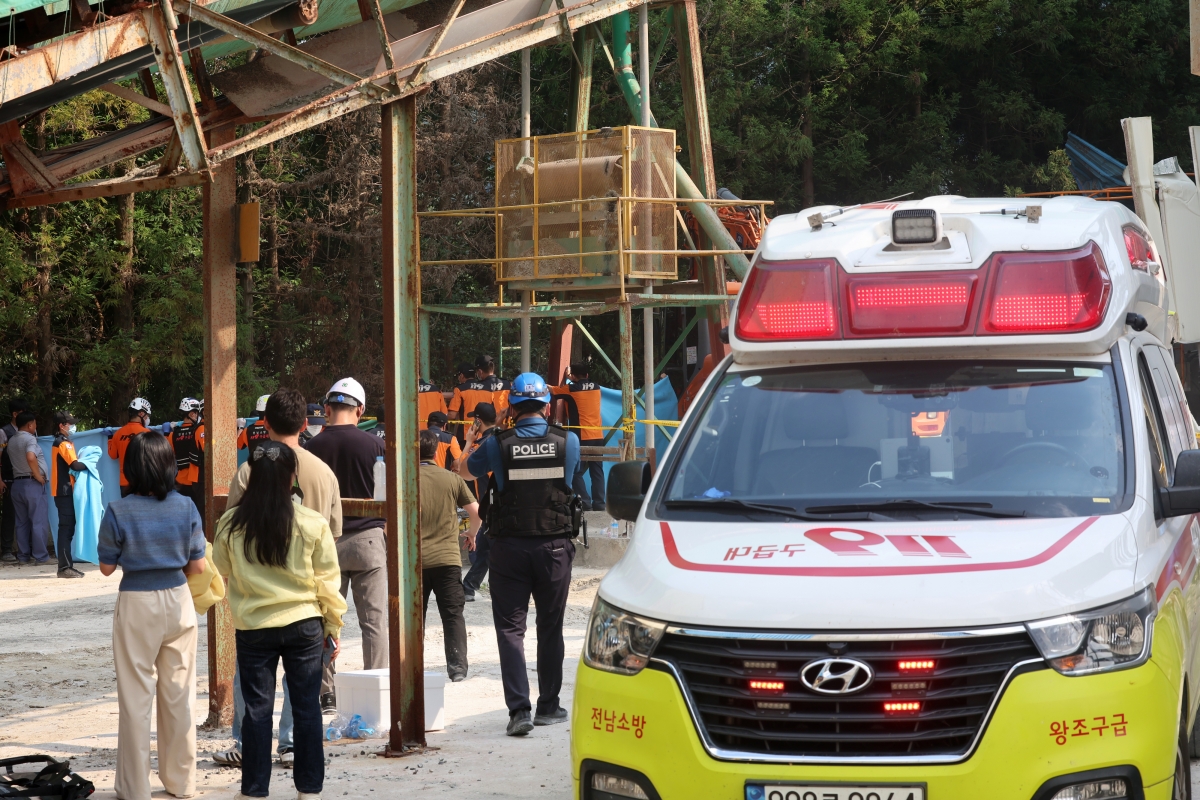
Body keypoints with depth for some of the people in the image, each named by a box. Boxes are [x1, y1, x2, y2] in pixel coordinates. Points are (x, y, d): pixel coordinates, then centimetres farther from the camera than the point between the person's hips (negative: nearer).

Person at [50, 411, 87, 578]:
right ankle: (65, 567, -11)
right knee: (66, 528, -10)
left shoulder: (60, 442, 19)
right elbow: (75, 465, -20)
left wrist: (82, 461, -1)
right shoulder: (63, 443, -12)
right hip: (65, 491, -10)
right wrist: (88, 464, -4)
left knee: (67, 528, 11)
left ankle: (66, 566, 14)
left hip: (64, 491, 10)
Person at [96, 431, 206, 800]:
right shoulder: (185, 507, -6)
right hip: (178, 600, 3)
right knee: (179, 694, 13)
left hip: (136, 605, -3)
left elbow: (107, 566, -4)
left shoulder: (119, 511, -13)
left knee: (136, 696, 5)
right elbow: (198, 566, -1)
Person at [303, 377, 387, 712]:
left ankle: (325, 693, 9)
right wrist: (392, 541, 13)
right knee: (374, 621, 3)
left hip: (326, 541, 1)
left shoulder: (313, 448, -3)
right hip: (368, 538, -1)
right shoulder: (374, 445, -5)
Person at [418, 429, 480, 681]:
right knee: (453, 615, 4)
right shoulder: (451, 479, 2)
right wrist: (472, 533, 24)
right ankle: (457, 667, -5)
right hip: (448, 558, 0)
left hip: (416, 560, 0)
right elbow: (476, 511, 4)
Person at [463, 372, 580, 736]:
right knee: (550, 628, 12)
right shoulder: (568, 442, -4)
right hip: (554, 546, 1)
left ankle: (518, 709, -11)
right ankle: (548, 706, 20)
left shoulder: (497, 445, -7)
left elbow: (469, 469, 12)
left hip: (510, 548, -1)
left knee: (510, 627, 1)